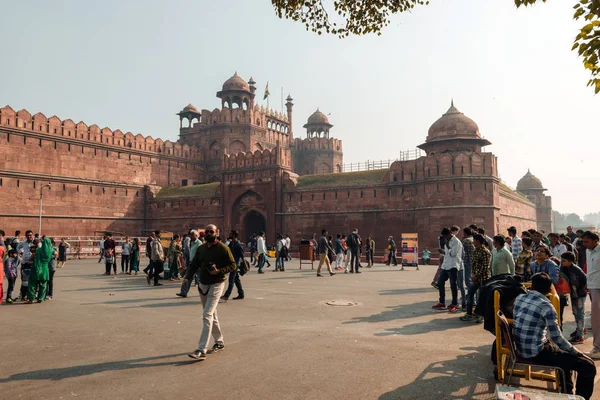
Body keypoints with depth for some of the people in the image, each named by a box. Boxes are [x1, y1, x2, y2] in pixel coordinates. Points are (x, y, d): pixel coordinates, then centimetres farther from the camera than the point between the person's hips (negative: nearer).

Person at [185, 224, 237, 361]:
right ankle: (219, 342, 34)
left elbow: (232, 265, -9)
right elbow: (194, 264, 11)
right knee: (212, 315, 17)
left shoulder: (223, 248, -10)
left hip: (216, 284, -7)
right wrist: (187, 277, -4)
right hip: (203, 285, 7)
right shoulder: (201, 249, 9)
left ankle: (202, 351, -14)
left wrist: (219, 271, -23)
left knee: (207, 316, -14)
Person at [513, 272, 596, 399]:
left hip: (521, 349, 8)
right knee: (588, 366, -3)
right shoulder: (546, 306, -16)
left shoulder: (519, 298, 4)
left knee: (565, 354, 34)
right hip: (537, 352, -8)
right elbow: (557, 338, -15)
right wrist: (577, 353, 3)